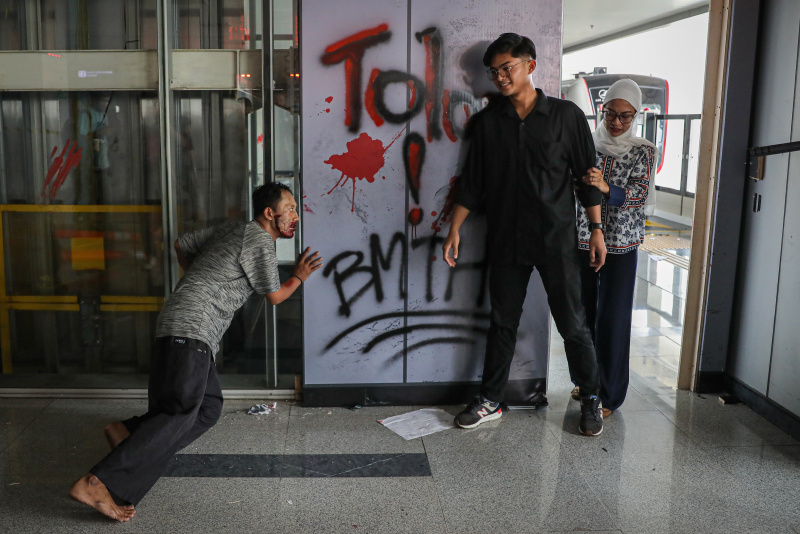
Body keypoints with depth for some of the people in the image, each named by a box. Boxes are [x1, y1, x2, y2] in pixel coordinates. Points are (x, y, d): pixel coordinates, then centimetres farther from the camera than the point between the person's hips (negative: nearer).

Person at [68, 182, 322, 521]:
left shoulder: (233, 230, 20)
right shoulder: (260, 243, -6)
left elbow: (182, 245, 28)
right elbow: (274, 296, 4)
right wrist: (299, 278, 22)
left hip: (179, 326, 10)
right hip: (191, 328, -10)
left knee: (208, 409, 10)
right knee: (180, 413, -17)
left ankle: (129, 433, 5)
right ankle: (96, 484, -23)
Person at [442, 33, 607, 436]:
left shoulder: (566, 115, -2)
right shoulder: (487, 121, 3)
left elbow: (587, 176, 1)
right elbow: (471, 181, 6)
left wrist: (596, 229, -1)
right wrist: (454, 230, 2)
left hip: (556, 240, -2)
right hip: (505, 240, 2)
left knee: (572, 324, 5)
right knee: (502, 323, 11)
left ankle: (591, 400, 24)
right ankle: (490, 402, 24)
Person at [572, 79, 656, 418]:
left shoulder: (642, 151, -1)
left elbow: (639, 195, -15)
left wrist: (606, 188, -33)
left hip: (620, 244, -3)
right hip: (583, 239, 3)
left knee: (613, 317, -2)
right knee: (583, 312, 10)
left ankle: (609, 395, 10)